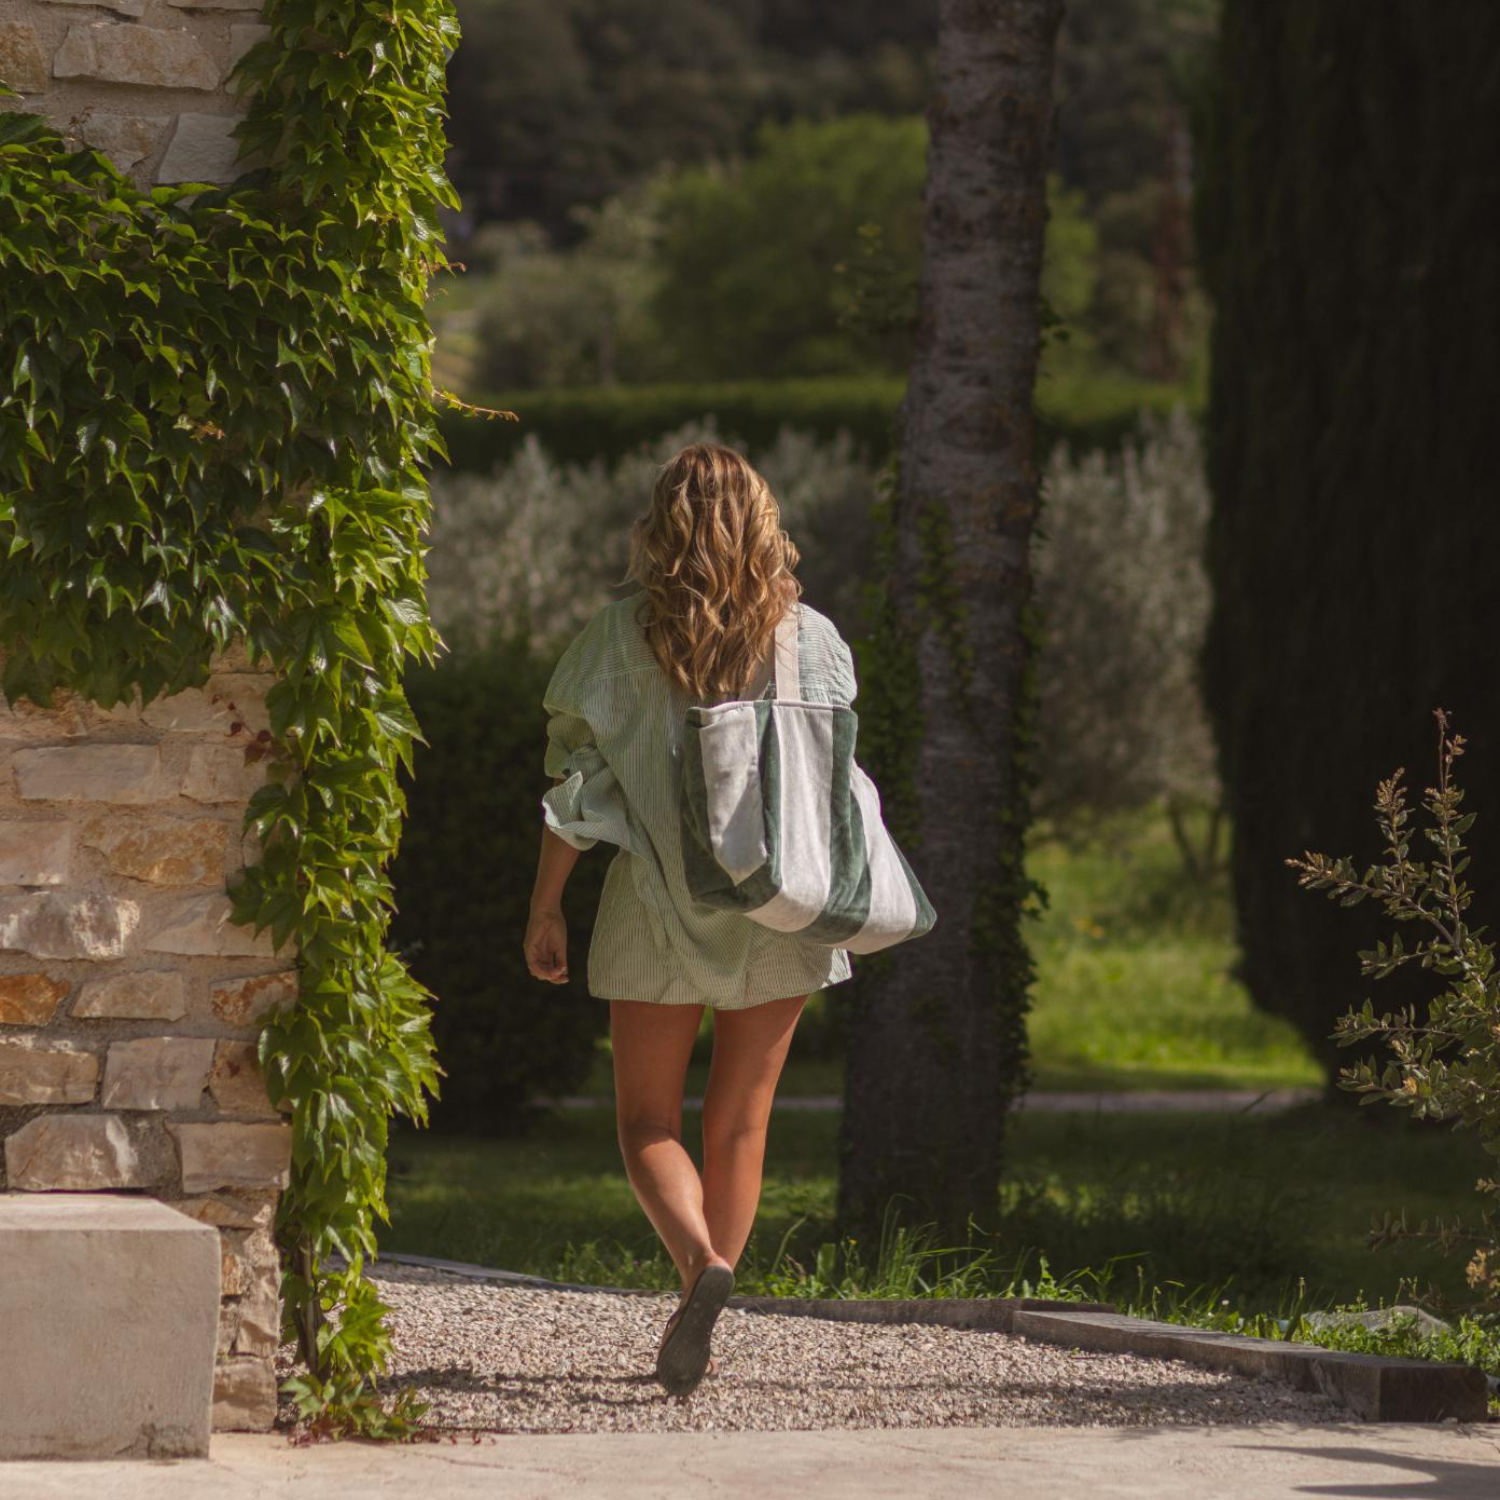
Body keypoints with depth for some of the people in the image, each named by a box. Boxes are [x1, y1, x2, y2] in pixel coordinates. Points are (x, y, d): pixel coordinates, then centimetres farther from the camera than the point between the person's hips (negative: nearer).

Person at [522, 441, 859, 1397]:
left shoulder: (621, 638, -6)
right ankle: (700, 1334, 14)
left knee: (649, 1123, 7)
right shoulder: (811, 637, -1)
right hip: (777, 910, 2)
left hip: (661, 907, -2)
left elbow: (574, 780, -5)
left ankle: (703, 1267, -21)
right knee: (740, 1124, 12)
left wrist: (546, 908, 2)